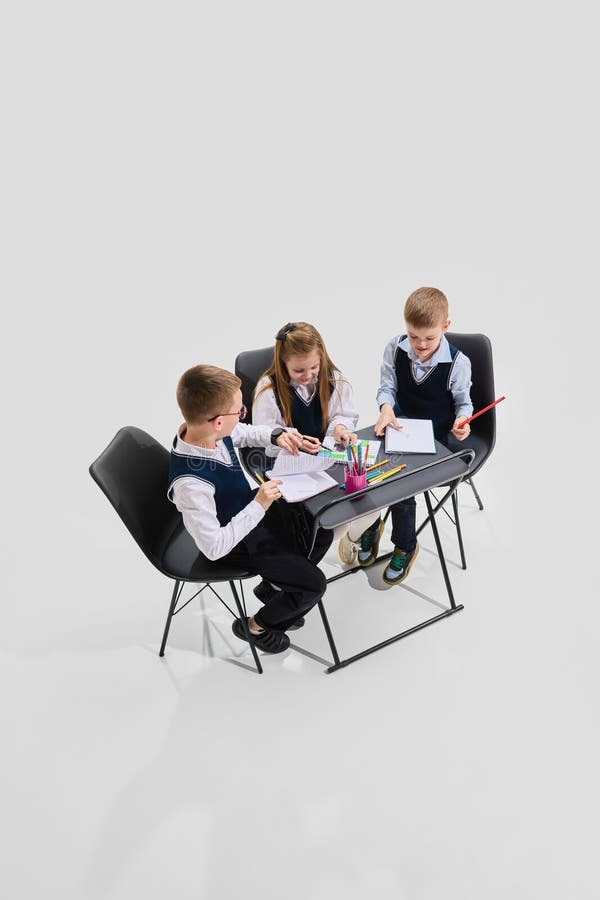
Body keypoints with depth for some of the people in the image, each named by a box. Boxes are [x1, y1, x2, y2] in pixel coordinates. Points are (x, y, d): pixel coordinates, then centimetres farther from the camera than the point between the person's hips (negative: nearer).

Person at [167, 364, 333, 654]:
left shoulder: (207, 430, -18)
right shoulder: (190, 483, -41)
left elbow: (248, 433, 6)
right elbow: (214, 547, -32)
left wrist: (276, 436, -13)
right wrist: (259, 506, -33)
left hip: (250, 510, 8)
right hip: (238, 542, -8)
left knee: (322, 531, 16)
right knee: (314, 585, -5)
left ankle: (279, 585, 35)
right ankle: (256, 625, 20)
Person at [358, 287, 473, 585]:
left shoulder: (458, 363, -14)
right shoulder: (395, 348, -7)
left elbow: (463, 402, -1)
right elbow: (387, 387, 2)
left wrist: (461, 421, -23)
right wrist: (386, 407, -20)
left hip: (437, 436, -4)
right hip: (400, 425, 4)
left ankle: (405, 547, 4)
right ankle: (370, 526, 17)